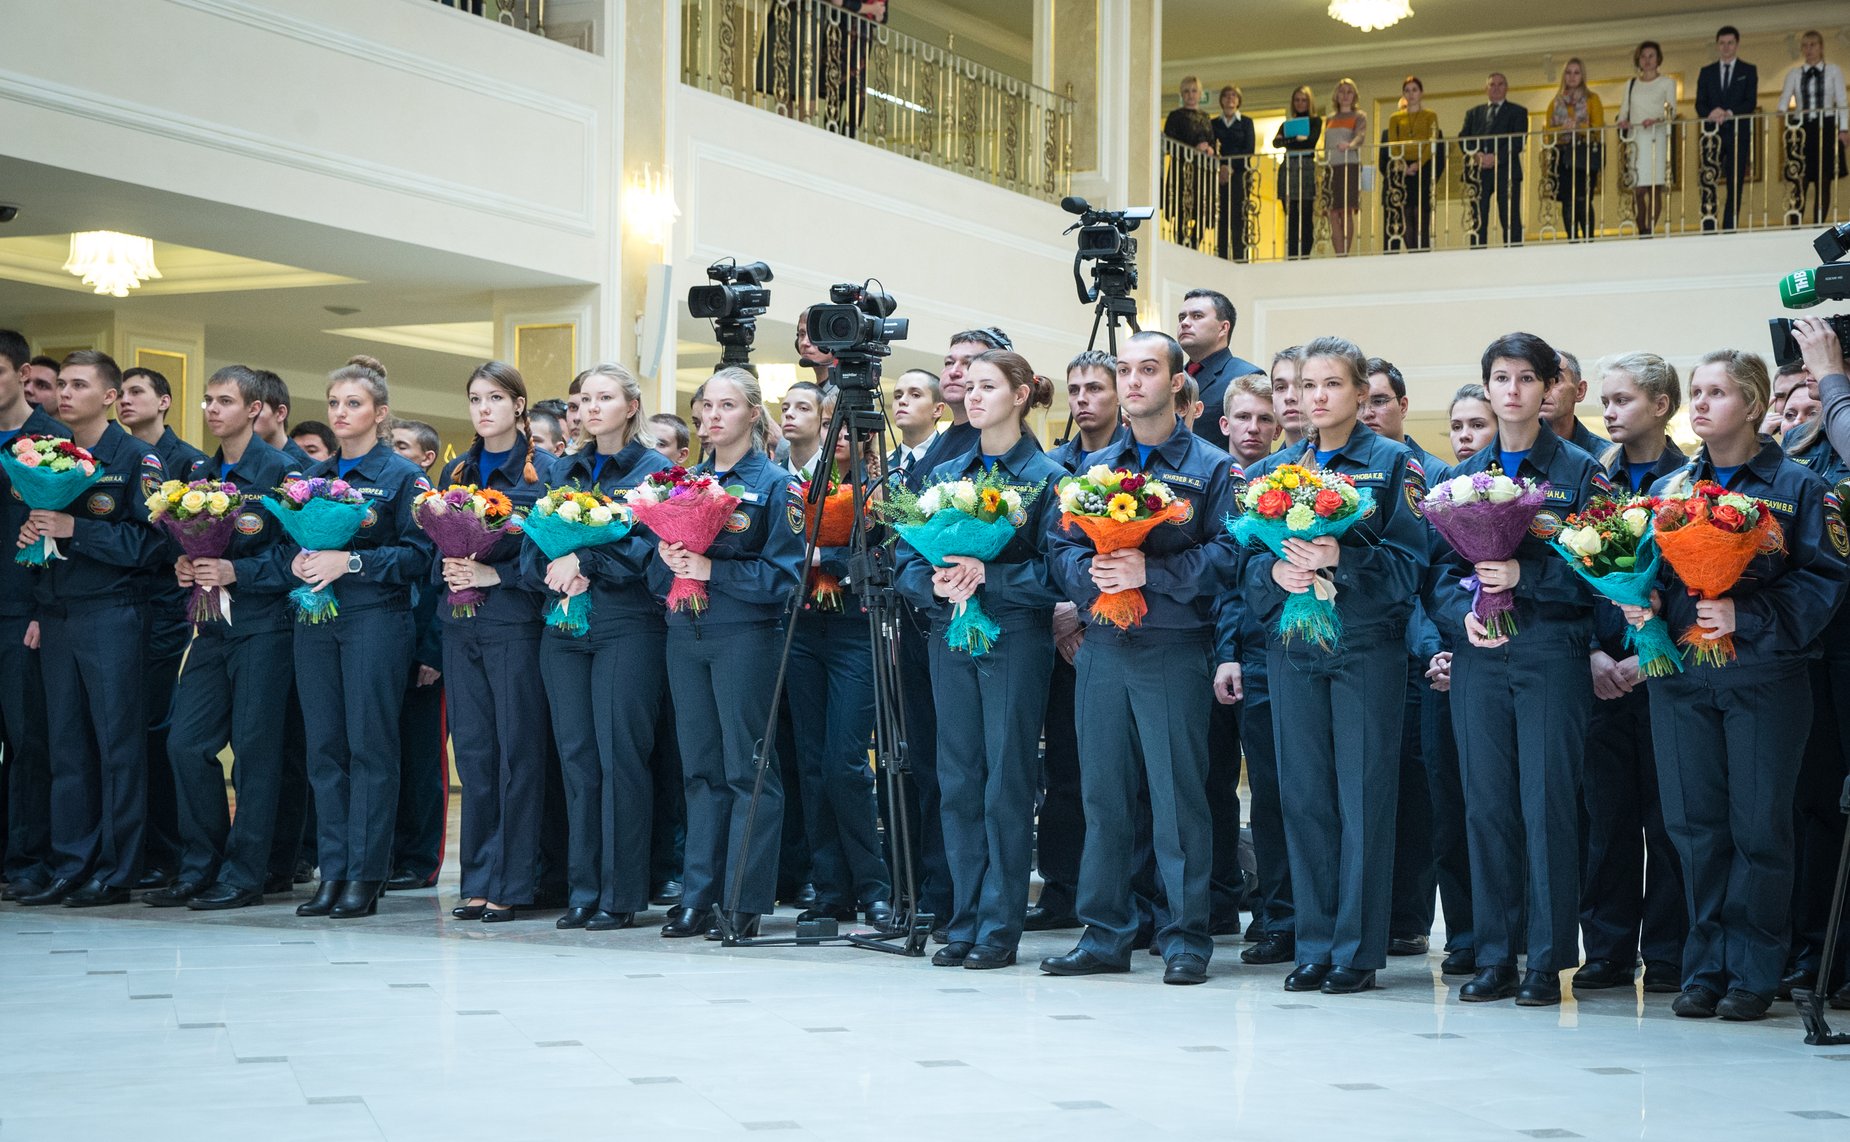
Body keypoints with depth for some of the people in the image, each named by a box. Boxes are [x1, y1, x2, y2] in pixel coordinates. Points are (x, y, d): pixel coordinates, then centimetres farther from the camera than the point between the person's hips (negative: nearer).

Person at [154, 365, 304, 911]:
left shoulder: (281, 470, -6)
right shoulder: (198, 472, 14)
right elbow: (186, 539, 20)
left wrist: (236, 572, -20)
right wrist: (185, 566, -2)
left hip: (263, 625, -6)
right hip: (213, 627, 7)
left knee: (254, 748, -2)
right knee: (186, 744, 3)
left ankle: (244, 874, 5)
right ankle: (198, 869, 14)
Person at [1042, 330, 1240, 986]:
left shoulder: (1211, 467, 3)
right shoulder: (1095, 467, 18)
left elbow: (1224, 556, -9)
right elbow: (1061, 549, 12)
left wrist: (1149, 572, -18)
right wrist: (1091, 572, -10)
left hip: (1174, 649, -5)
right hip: (1101, 648, 5)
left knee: (1177, 794, -4)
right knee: (1103, 791, 6)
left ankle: (1186, 938, 4)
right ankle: (1105, 935, 14)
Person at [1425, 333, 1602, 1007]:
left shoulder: (1578, 471, 3)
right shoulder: (1462, 475, 14)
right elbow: (1439, 566, 11)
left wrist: (1524, 575, -16)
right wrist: (1463, 611, -8)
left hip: (1553, 653, -3)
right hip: (1478, 655, 3)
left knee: (1547, 802, -4)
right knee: (1486, 803, 4)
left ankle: (1547, 960, 3)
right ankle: (1493, 957, 11)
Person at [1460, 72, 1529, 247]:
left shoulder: (1517, 111, 12)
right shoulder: (1473, 113, 22)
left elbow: (1519, 140, -2)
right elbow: (1463, 138, 10)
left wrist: (1496, 157, -14)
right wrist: (1475, 154, -11)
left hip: (1505, 170, -3)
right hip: (1478, 172, 3)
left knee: (1511, 222, -7)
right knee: (1477, 222, -3)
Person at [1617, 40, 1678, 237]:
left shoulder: (1667, 82, 10)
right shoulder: (1631, 84, 20)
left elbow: (1672, 112, 1)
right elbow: (1623, 112, 15)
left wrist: (1657, 120, -19)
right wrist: (1622, 123, -8)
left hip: (1656, 138, -2)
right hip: (1635, 139, 2)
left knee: (1655, 189, -7)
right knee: (1637, 190, -7)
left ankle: (1650, 231, -6)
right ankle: (1642, 232, -4)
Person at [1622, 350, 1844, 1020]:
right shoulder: (1668, 488, 14)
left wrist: (1746, 615, -17)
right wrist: (1642, 604, -5)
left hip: (1764, 675, -3)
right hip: (1682, 675, 4)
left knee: (1759, 825, -1)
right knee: (1694, 822, 3)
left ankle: (1753, 972, 7)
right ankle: (1705, 966, 12)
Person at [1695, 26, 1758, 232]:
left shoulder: (1748, 71, 9)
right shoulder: (1706, 72, 15)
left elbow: (1751, 103, -2)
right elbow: (1700, 105, 6)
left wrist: (1729, 113, -17)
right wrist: (1712, 115, -15)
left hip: (1738, 133, -1)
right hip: (1712, 133, 1)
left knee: (1735, 185, -2)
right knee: (1708, 184, -9)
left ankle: (1729, 230, 0)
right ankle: (1708, 230, -10)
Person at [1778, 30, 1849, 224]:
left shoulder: (1834, 71, 7)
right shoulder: (1794, 74, 10)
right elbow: (1784, 100, -1)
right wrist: (1782, 112, -24)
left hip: (1826, 129, -1)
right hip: (1801, 129, 1)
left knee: (1823, 184, -1)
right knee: (1800, 184, -5)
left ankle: (1818, 228, 3)